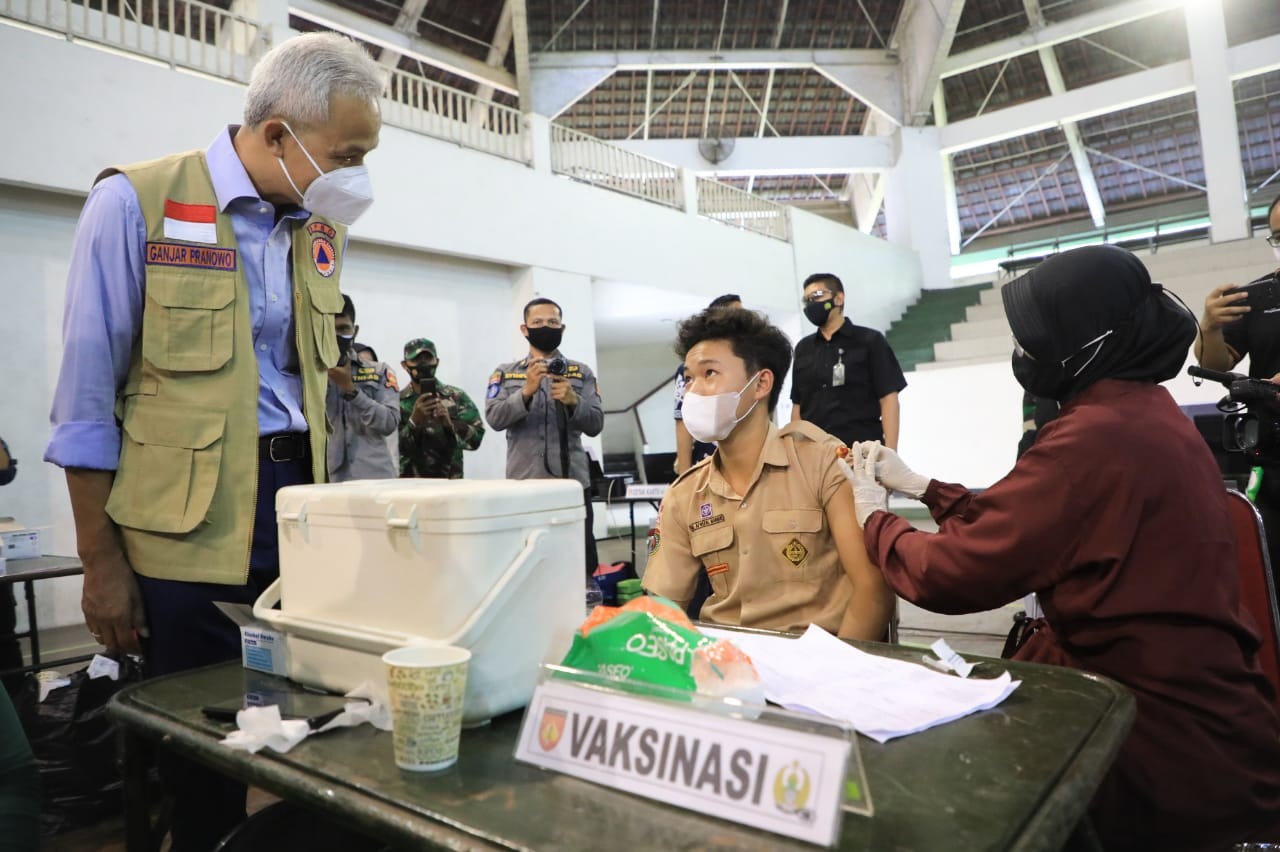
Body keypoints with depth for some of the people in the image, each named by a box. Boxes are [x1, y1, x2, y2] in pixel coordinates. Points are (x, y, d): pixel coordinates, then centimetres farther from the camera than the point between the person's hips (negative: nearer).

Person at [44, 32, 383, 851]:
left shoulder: (324, 229, 7)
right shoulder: (137, 202, -8)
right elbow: (88, 395, -6)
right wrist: (102, 561, -6)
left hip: (297, 502, 4)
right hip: (186, 522, -4)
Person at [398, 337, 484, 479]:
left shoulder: (457, 396, 3)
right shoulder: (396, 401, 2)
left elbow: (475, 438, -3)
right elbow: (393, 448, -6)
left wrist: (449, 423, -17)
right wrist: (414, 421, -19)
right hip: (410, 482, 0)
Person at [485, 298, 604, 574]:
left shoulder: (582, 372, 9)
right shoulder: (504, 373, 9)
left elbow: (595, 425, 1)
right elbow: (494, 419, -6)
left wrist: (573, 401, -18)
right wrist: (526, 391, -21)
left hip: (573, 481, 0)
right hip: (523, 482, 0)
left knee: (582, 562, -1)